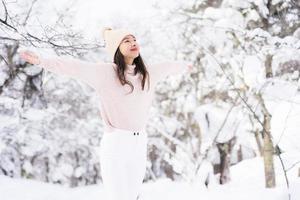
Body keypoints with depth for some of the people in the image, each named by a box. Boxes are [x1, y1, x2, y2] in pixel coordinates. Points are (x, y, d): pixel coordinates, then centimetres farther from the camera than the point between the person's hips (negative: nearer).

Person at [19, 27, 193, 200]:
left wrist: (184, 66, 45)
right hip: (116, 143, -5)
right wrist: (41, 61, -30)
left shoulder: (147, 73, 8)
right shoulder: (105, 71, -8)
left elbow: (166, 67, 27)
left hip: (140, 143, 6)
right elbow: (75, 67, -19)